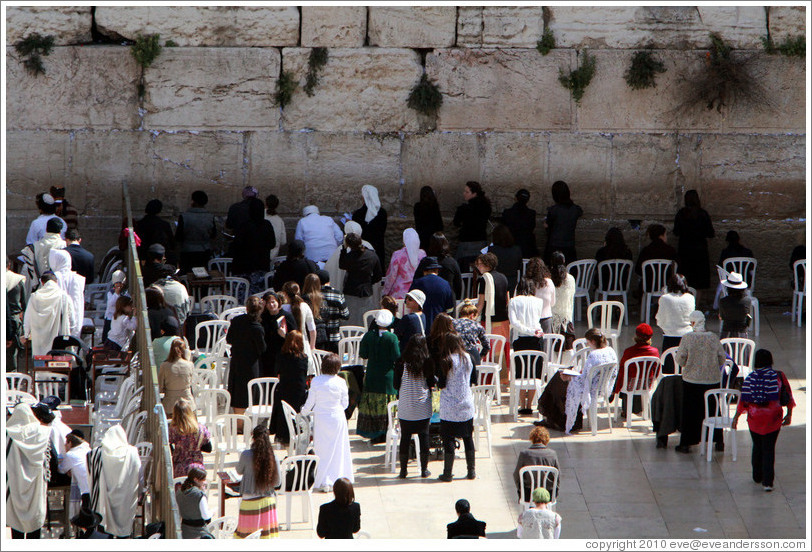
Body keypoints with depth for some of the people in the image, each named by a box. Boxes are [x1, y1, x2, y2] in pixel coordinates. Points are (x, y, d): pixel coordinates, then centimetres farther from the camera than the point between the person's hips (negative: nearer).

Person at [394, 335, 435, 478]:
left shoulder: (401, 363, -8)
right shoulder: (427, 363, -8)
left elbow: (396, 384, -3)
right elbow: (432, 383, -3)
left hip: (405, 407, 0)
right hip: (423, 408, 0)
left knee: (405, 438, 7)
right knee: (424, 437, 8)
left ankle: (403, 470, 10)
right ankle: (424, 469, 12)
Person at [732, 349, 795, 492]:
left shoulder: (750, 378, -11)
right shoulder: (779, 376, -8)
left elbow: (744, 400, -9)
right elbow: (788, 396, -1)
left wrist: (736, 417, 1)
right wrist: (789, 414, 11)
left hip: (755, 418, 0)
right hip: (773, 418, 0)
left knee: (757, 447, 20)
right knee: (769, 449, 5)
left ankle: (757, 476, 32)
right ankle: (767, 481, -2)